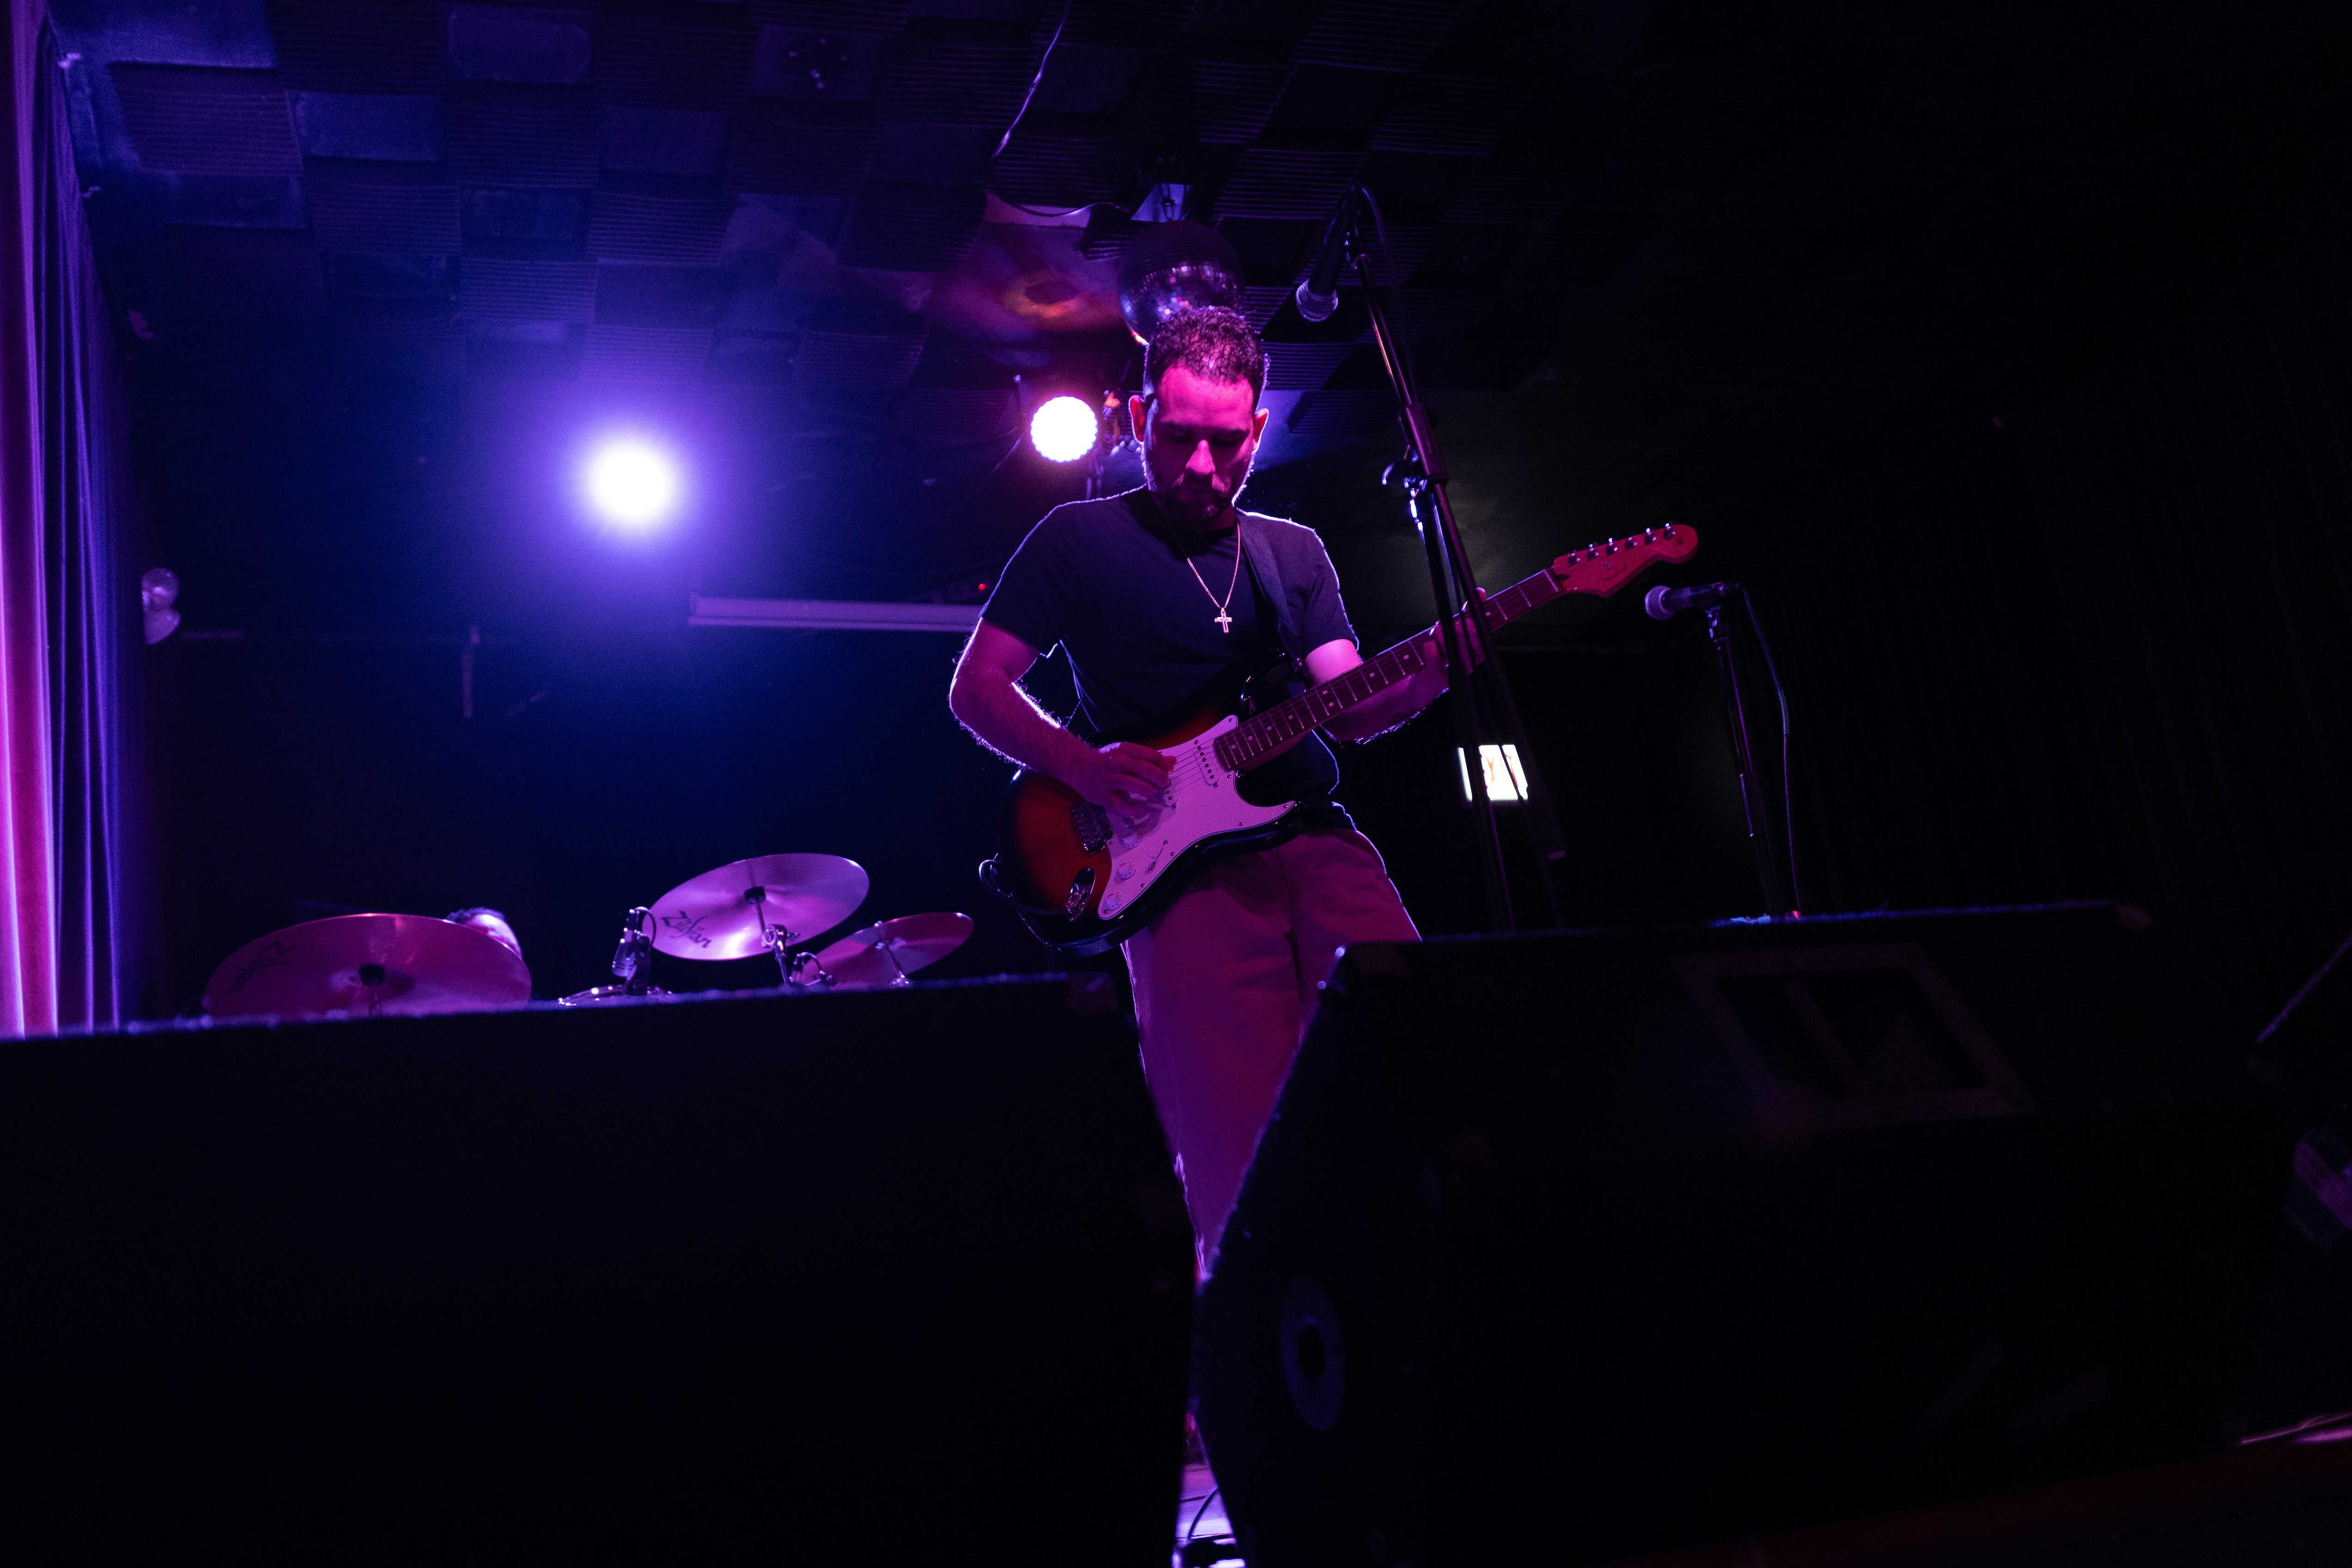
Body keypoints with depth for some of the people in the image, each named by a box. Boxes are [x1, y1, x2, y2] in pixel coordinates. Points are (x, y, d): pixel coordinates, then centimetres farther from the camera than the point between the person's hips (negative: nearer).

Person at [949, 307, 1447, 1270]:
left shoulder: (1294, 553, 20)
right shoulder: (1080, 540, 8)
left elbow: (1353, 711, 12)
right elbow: (976, 688, 5)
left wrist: (1421, 680, -10)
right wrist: (1081, 765, -12)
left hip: (1316, 837, 4)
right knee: (1239, 1142, -13)